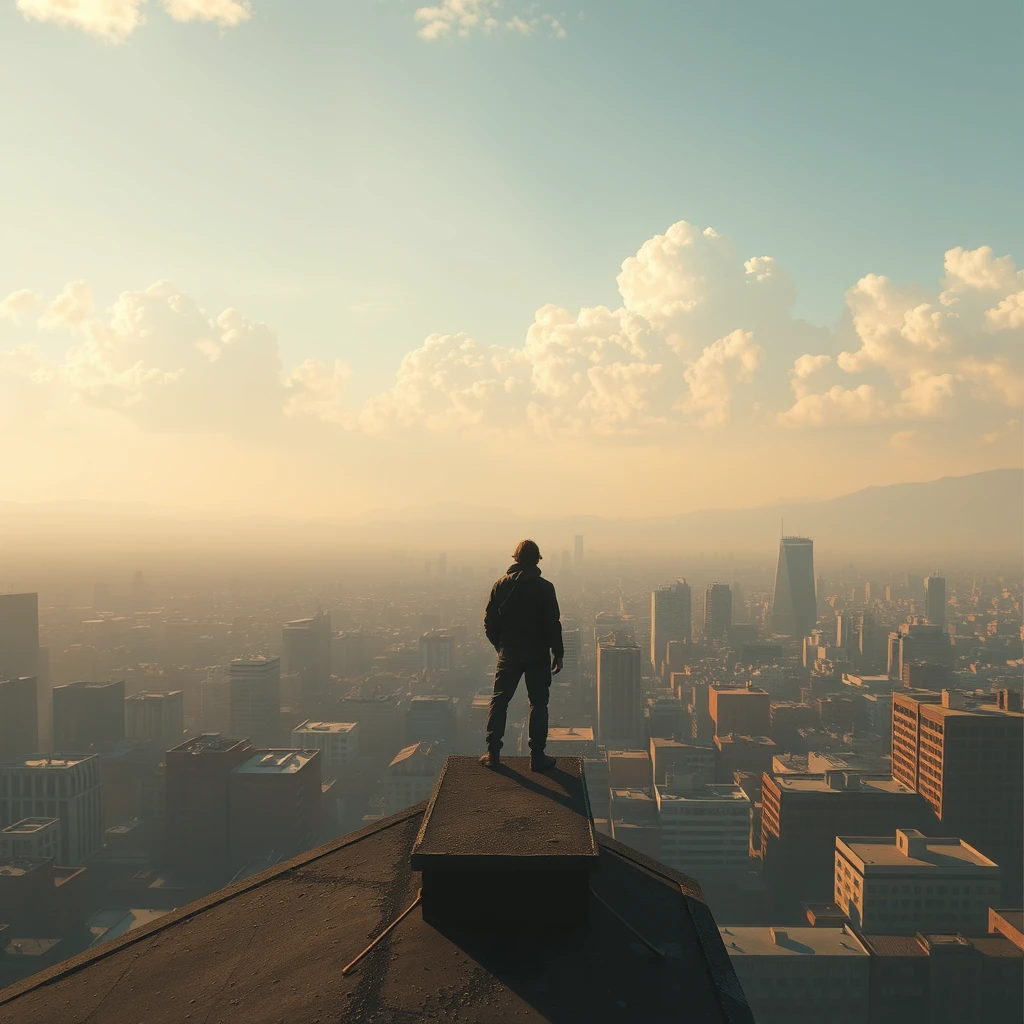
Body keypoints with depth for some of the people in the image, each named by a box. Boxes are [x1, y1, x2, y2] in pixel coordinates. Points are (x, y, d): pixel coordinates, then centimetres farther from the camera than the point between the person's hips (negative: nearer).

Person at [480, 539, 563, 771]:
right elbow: (553, 624, -10)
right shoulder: (544, 588, -9)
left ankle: (493, 753, 12)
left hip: (509, 652, 2)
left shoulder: (501, 585, -1)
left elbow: (489, 621, 2)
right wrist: (558, 653, -1)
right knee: (538, 703, 7)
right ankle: (537, 756, 8)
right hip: (537, 654, -2)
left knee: (499, 701, 12)